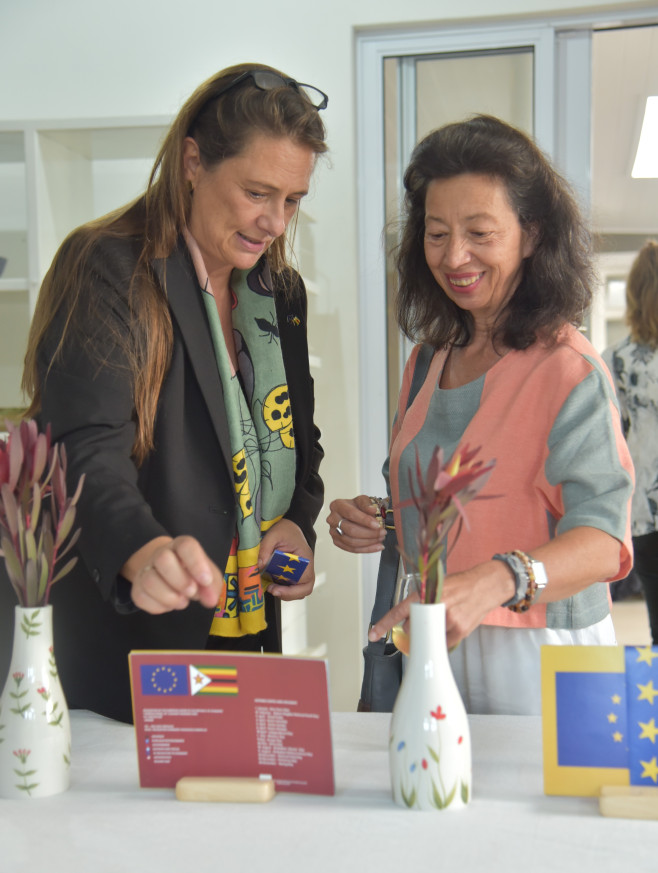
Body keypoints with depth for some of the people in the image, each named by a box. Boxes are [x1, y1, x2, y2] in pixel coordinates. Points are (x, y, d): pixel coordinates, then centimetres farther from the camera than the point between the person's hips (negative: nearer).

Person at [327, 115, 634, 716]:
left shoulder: (568, 369, -12)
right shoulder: (429, 361, 9)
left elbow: (603, 540, -22)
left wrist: (493, 582, -38)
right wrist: (369, 524, -1)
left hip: (538, 668, -5)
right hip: (432, 653, 5)